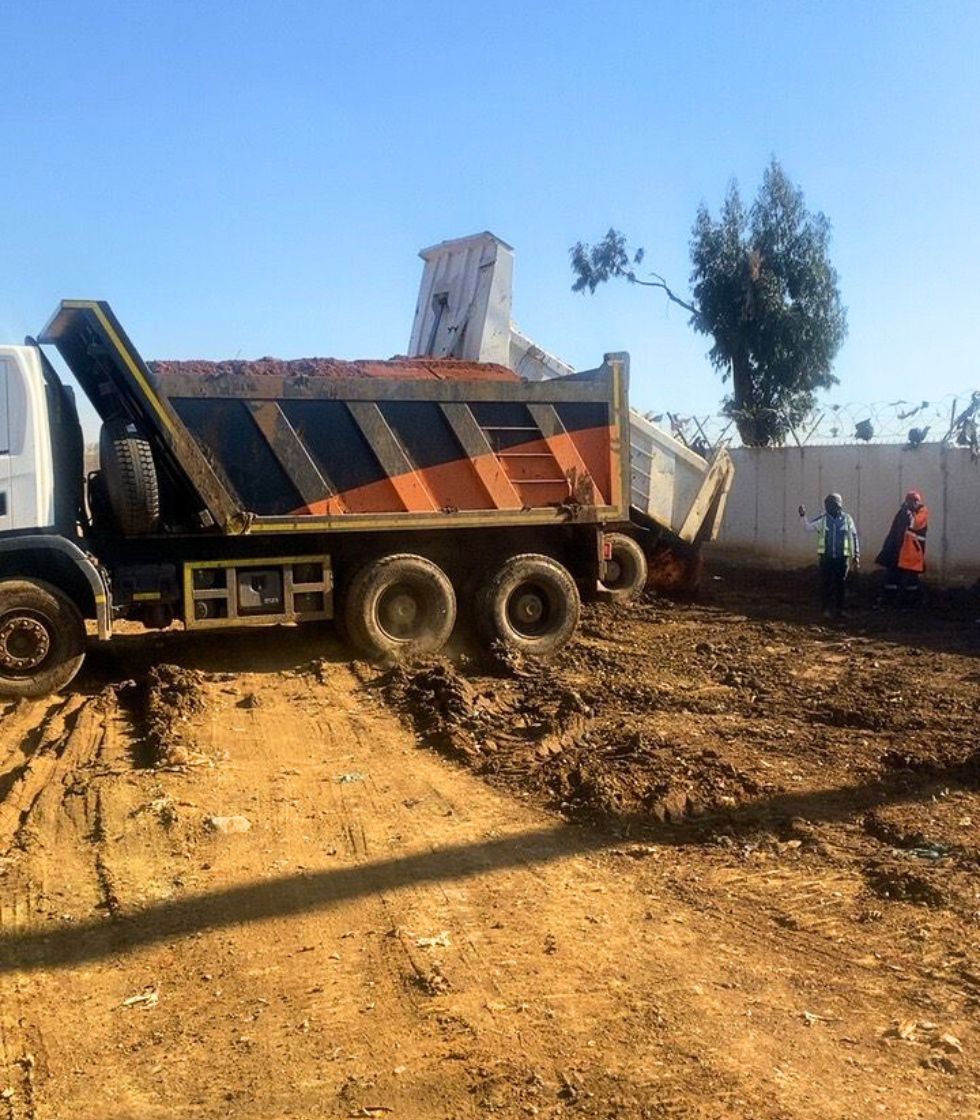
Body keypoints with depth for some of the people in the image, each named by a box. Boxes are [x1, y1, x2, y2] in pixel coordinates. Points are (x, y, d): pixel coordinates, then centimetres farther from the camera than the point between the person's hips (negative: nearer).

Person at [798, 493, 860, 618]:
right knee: (825, 584, 0)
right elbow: (808, 527, -5)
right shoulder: (822, 519, 1)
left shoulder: (847, 519, 1)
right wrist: (803, 516, -23)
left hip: (842, 558, 0)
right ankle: (827, 609, 11)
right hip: (826, 557, 0)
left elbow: (854, 538, 6)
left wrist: (856, 556, 6)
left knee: (840, 584, 6)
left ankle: (839, 609, 17)